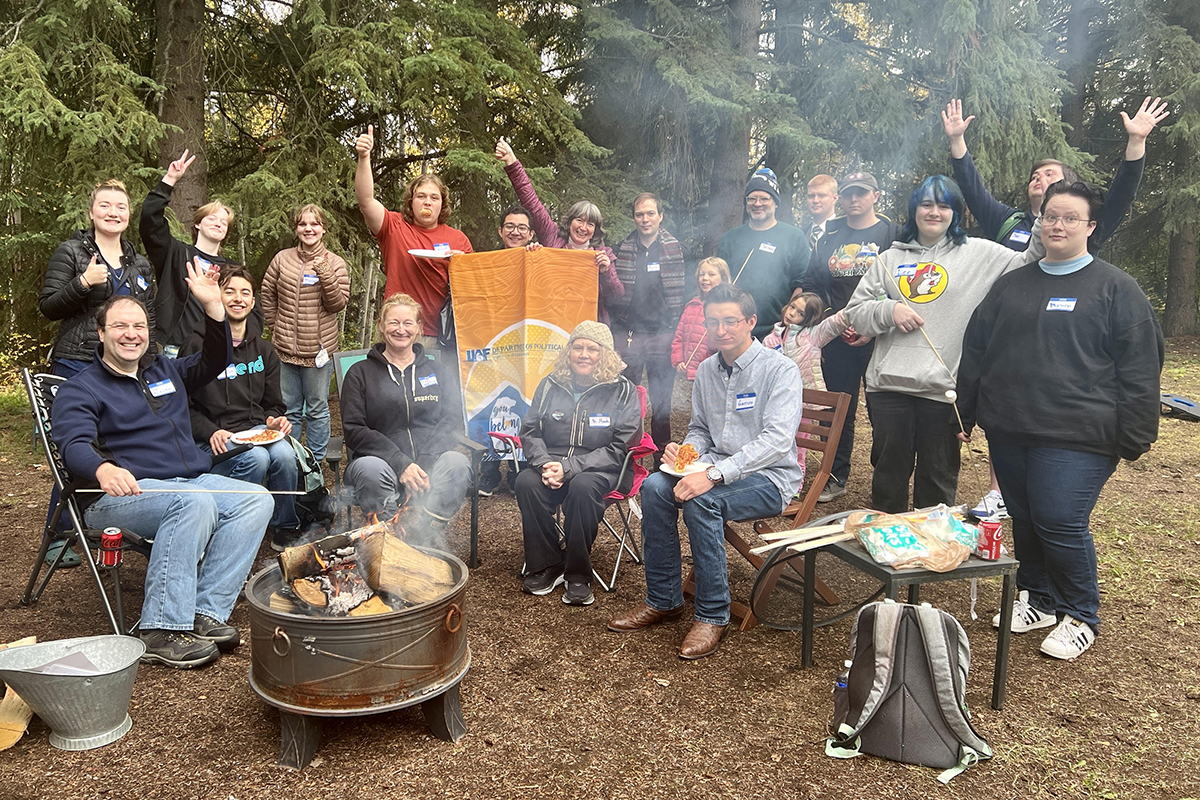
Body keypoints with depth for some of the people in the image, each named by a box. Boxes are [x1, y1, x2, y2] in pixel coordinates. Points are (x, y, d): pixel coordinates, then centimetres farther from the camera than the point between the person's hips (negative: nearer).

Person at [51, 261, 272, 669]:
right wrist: (103, 469, -38)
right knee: (196, 503, -36)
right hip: (120, 493, -6)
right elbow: (75, 445, -12)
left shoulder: (165, 371, 24)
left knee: (256, 499, -20)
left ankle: (205, 613, -25)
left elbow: (214, 361, 23)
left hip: (193, 479, 6)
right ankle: (161, 630, -35)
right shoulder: (79, 390, 5)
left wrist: (212, 305, 8)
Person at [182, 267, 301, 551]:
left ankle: (285, 528, -8)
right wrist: (211, 432, -15)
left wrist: (274, 420, -3)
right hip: (216, 438, -4)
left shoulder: (263, 350, 16)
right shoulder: (198, 346, -1)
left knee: (285, 454, -29)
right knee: (256, 458, -34)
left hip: (258, 429, 4)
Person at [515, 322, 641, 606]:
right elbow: (530, 431, 8)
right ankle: (546, 566, -12)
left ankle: (578, 575, -19)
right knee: (526, 481, -28)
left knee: (582, 487, -36)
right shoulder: (550, 385, 8)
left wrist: (570, 468, -19)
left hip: (601, 469, -3)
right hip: (552, 463, 3)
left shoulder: (623, 391, -3)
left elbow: (619, 448, -9)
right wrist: (545, 463, -15)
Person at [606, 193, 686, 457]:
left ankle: (662, 460, 15)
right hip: (628, 334, 1)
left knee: (661, 403, 6)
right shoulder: (622, 250, 9)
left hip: (663, 335, -1)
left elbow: (686, 290, 7)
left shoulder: (675, 249, 6)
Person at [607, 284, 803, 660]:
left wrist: (715, 474, -32)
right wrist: (686, 450, -4)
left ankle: (712, 615, -17)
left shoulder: (779, 369, -13)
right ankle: (663, 600, -6)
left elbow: (778, 440, -24)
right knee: (655, 486, -19)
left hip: (769, 477, -6)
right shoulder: (707, 371, 9)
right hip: (718, 469, 6)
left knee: (700, 500, -33)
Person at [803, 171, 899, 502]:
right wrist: (833, 321, -3)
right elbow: (811, 283, 9)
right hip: (837, 339, 3)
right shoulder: (828, 234, 10)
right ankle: (836, 477, 20)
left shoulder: (891, 234, 1)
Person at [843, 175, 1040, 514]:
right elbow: (855, 312, 9)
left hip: (943, 388, -2)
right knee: (889, 472, 12)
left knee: (938, 479, 10)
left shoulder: (979, 253, 6)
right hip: (888, 385, 2)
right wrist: (888, 310, -9)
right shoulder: (890, 258, 12)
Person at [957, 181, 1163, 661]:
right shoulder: (1012, 284, 14)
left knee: (1061, 524, -8)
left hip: (1076, 438, -5)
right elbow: (976, 350, 17)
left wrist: (1134, 437, -9)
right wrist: (967, 413, 15)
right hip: (1008, 431, 5)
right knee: (1024, 521, 12)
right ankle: (1037, 601, 31)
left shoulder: (1115, 288, 0)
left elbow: (1140, 366, -4)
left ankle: (1079, 616, 13)